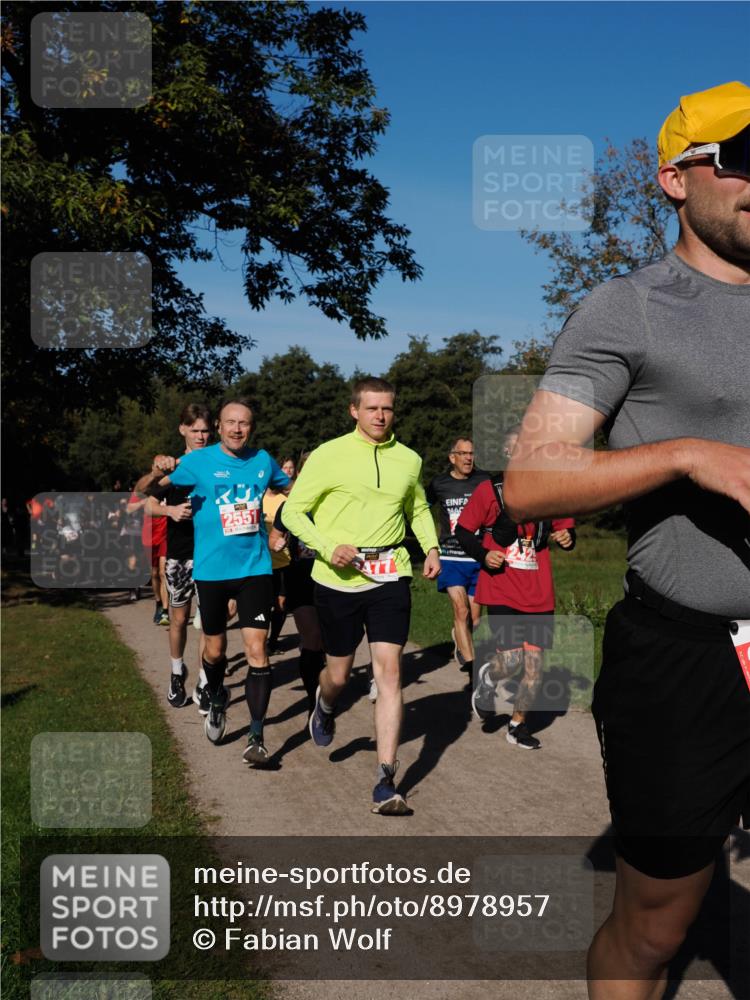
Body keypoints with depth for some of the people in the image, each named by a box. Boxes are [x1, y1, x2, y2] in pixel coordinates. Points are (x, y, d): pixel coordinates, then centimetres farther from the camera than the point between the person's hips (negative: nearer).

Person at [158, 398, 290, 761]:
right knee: (215, 650, 15)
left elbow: (289, 488, 23)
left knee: (256, 649, -9)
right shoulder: (198, 461, -6)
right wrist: (159, 472, -23)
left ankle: (256, 736, -1)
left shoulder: (262, 460, 3)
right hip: (211, 570, 0)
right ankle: (217, 702, 45)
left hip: (254, 568, 1)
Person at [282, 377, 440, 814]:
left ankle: (386, 782, -3)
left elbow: (419, 508, 24)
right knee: (340, 673, 10)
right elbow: (292, 511, -2)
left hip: (390, 577, 2)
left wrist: (431, 547, 7)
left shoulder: (409, 460, 7)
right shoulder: (329, 455, -4)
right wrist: (328, 548, -16)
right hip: (338, 579, -1)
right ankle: (325, 707, 49)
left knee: (389, 671, -8)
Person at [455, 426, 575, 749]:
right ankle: (486, 679, 25)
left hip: (539, 594, 4)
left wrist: (567, 537, -4)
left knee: (534, 663, 5)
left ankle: (517, 725, 26)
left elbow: (565, 527, 19)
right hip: (501, 592, -4)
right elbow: (462, 531, 2)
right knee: (510, 660, -12)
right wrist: (483, 554, -15)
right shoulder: (489, 490, -3)